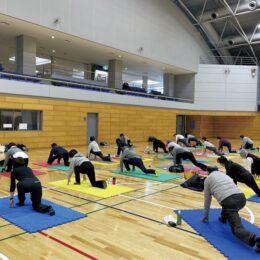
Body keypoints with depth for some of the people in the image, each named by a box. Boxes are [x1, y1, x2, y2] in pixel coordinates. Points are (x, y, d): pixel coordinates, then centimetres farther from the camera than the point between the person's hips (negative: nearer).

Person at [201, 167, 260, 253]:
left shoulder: (208, 179, 21)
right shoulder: (224, 175, 36)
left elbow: (207, 199, 25)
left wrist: (206, 215, 38)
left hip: (229, 201, -6)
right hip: (241, 198, 6)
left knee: (237, 228, -9)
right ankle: (224, 217, 46)